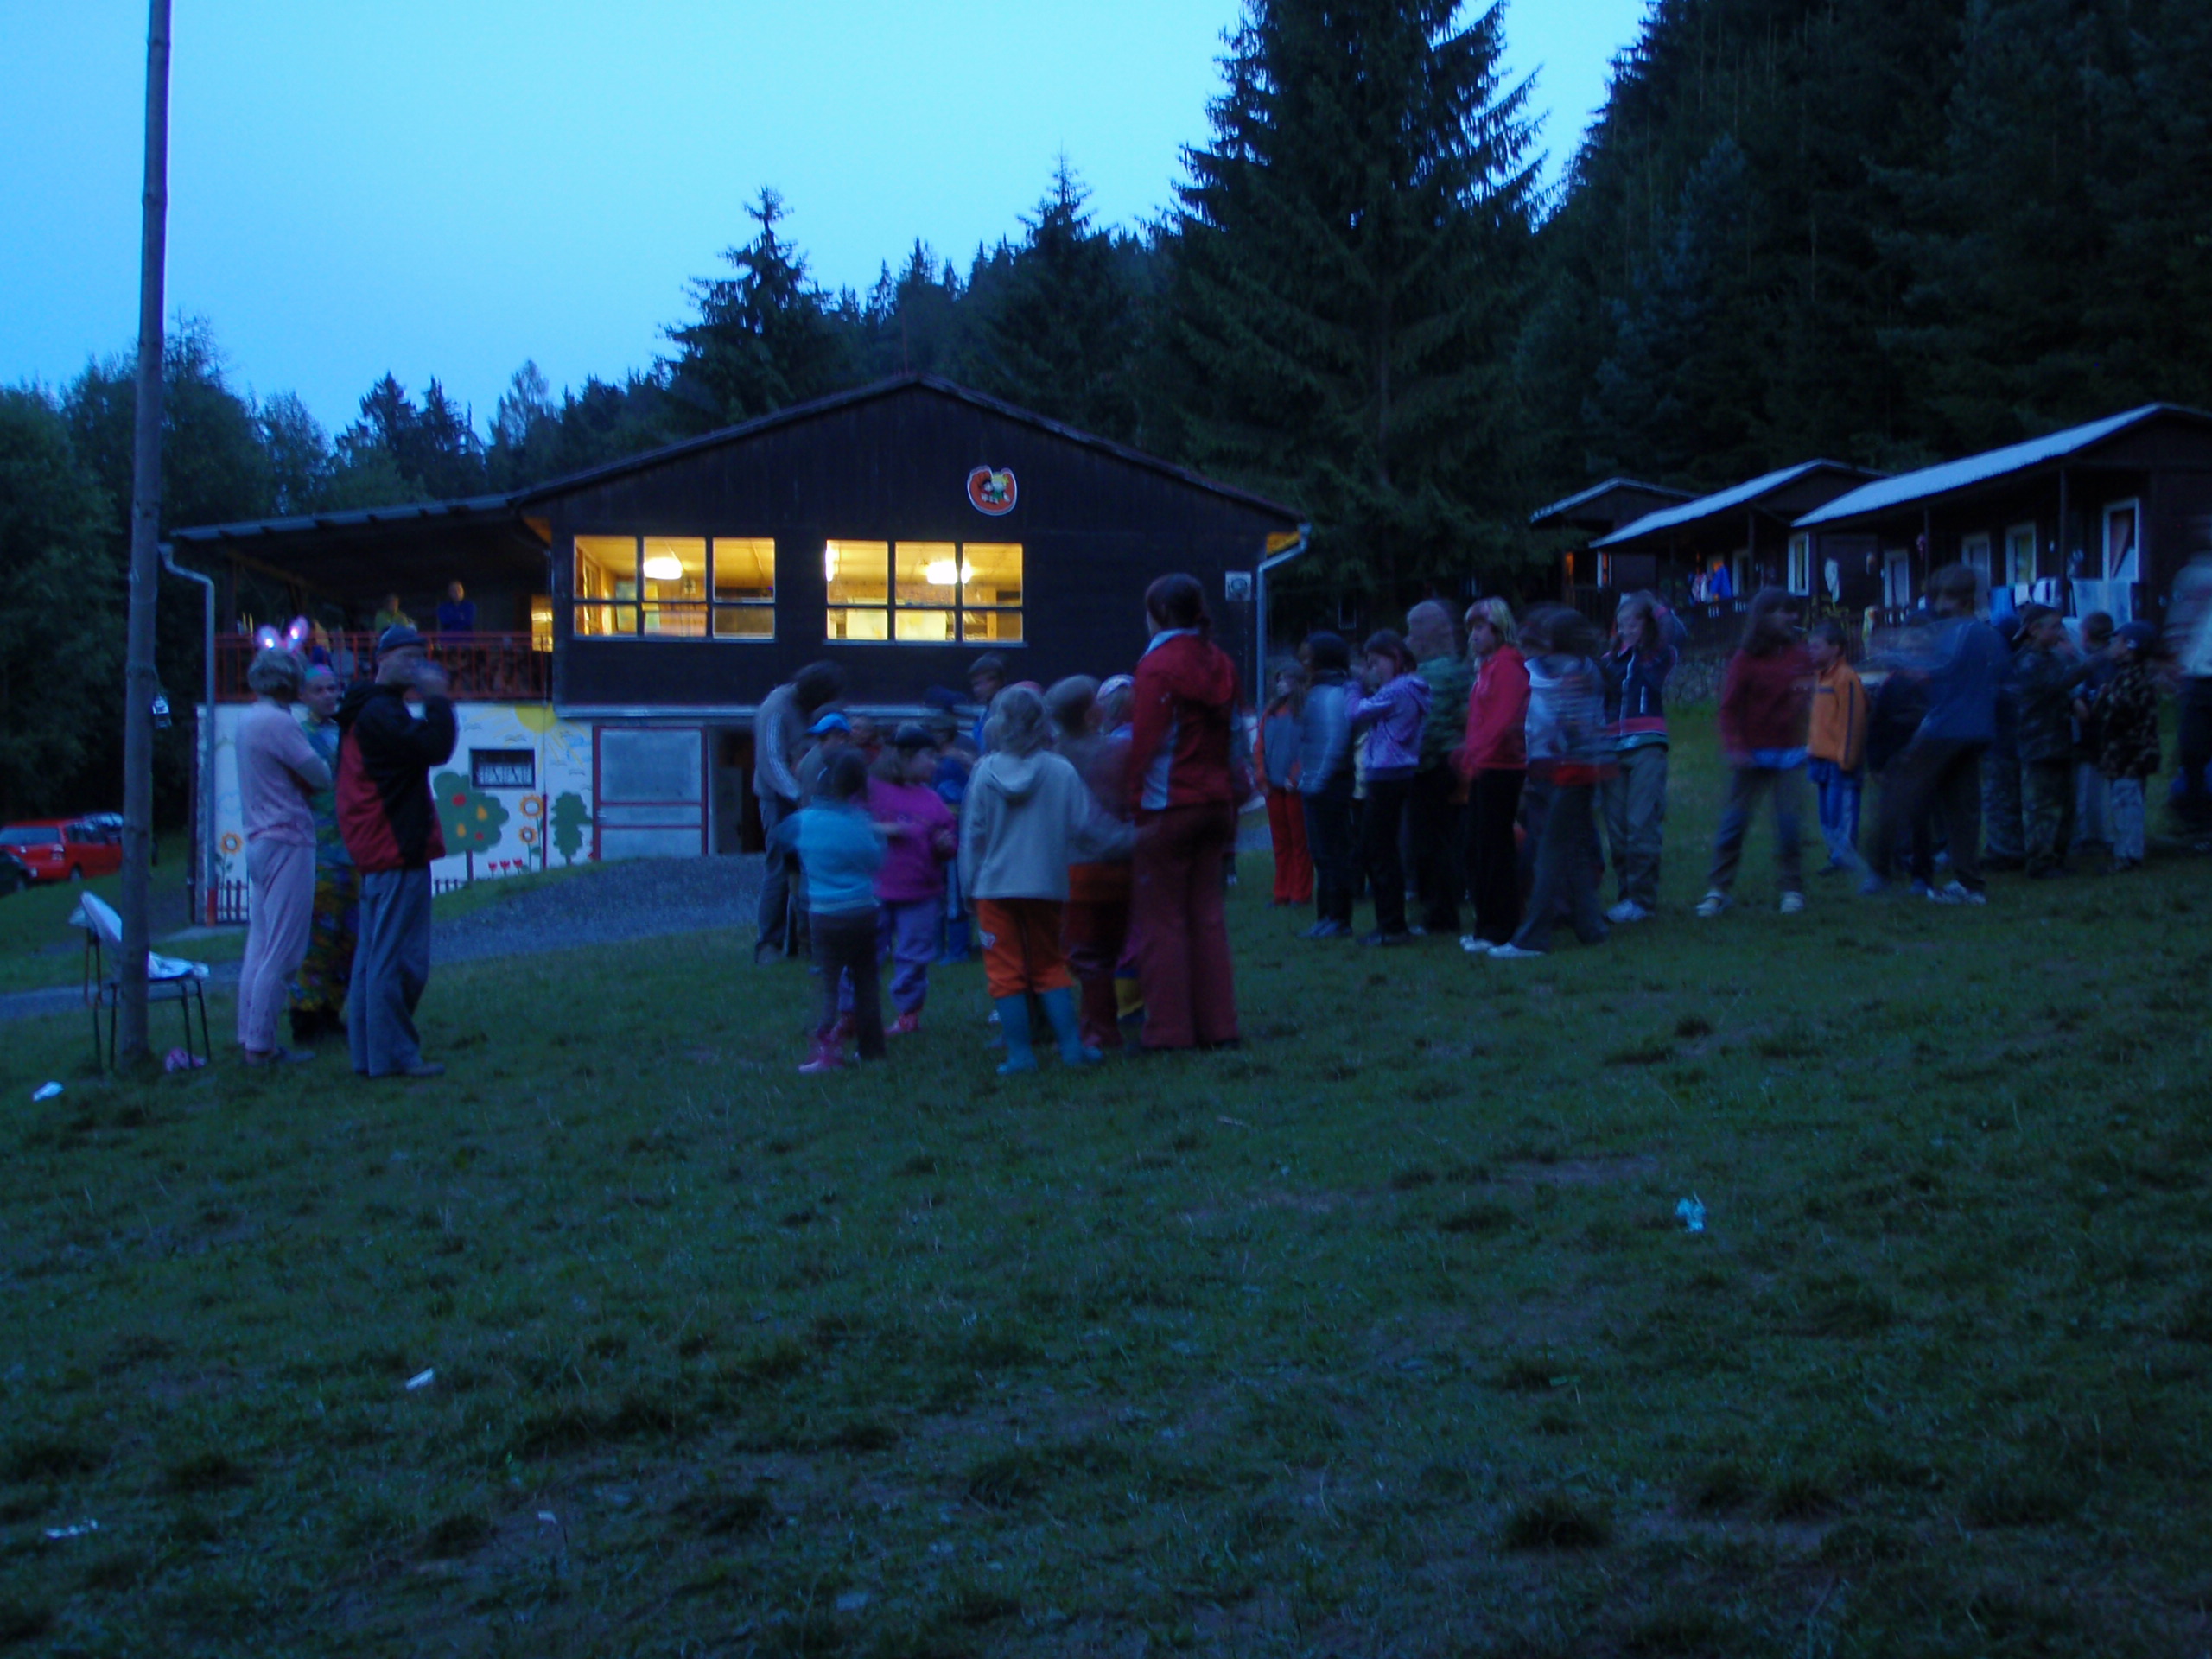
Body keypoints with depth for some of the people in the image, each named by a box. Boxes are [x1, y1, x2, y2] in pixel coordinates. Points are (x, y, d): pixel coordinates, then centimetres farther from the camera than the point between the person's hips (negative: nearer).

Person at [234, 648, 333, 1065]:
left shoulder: (247, 720, 14)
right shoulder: (278, 722, -15)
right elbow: (321, 776, -12)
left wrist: (303, 781, 0)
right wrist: (327, 770, 7)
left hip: (259, 840, 10)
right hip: (287, 842, -10)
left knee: (259, 947, 12)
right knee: (281, 953, -7)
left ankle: (250, 1037, 16)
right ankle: (262, 1044, -6)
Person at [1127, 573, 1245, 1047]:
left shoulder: (1158, 665, -12)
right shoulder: (1221, 664, 9)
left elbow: (1145, 742, -14)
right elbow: (1233, 736, 12)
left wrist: (1133, 798, -7)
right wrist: (1231, 801, 16)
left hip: (1167, 807, -7)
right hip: (1215, 802, 7)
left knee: (1160, 919, -1)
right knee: (1207, 914, 11)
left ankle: (1168, 1030, 0)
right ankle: (1216, 1024, 13)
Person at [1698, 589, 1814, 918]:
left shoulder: (1799, 657, 6)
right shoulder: (1745, 659, -6)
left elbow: (1805, 703, 15)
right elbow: (1730, 708, -8)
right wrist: (1735, 748, -18)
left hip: (1790, 754, 3)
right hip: (1753, 755, -3)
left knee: (1790, 824, 2)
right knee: (1733, 823, -1)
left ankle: (1793, 889, 13)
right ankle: (1717, 890, 6)